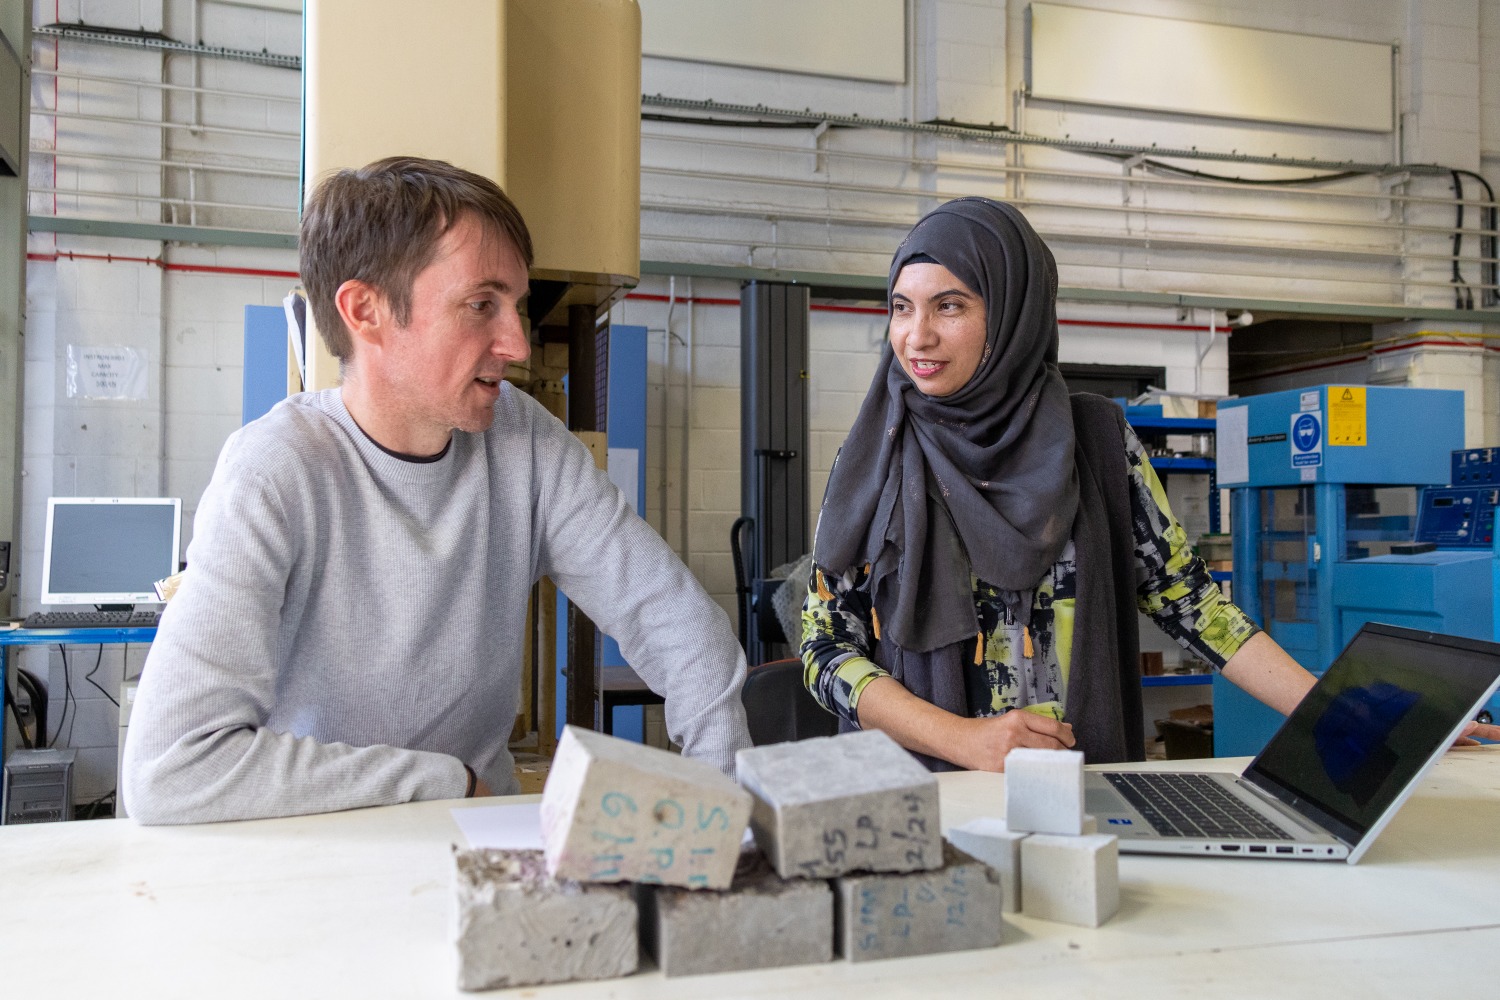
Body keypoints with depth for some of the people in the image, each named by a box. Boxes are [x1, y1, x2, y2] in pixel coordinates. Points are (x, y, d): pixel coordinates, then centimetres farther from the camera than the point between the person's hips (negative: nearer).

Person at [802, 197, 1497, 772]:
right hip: (919, 794, 0)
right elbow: (826, 643, -2)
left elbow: (1185, 597, 5)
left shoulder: (1095, 440, 3)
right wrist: (965, 737, -16)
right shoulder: (877, 457, 1)